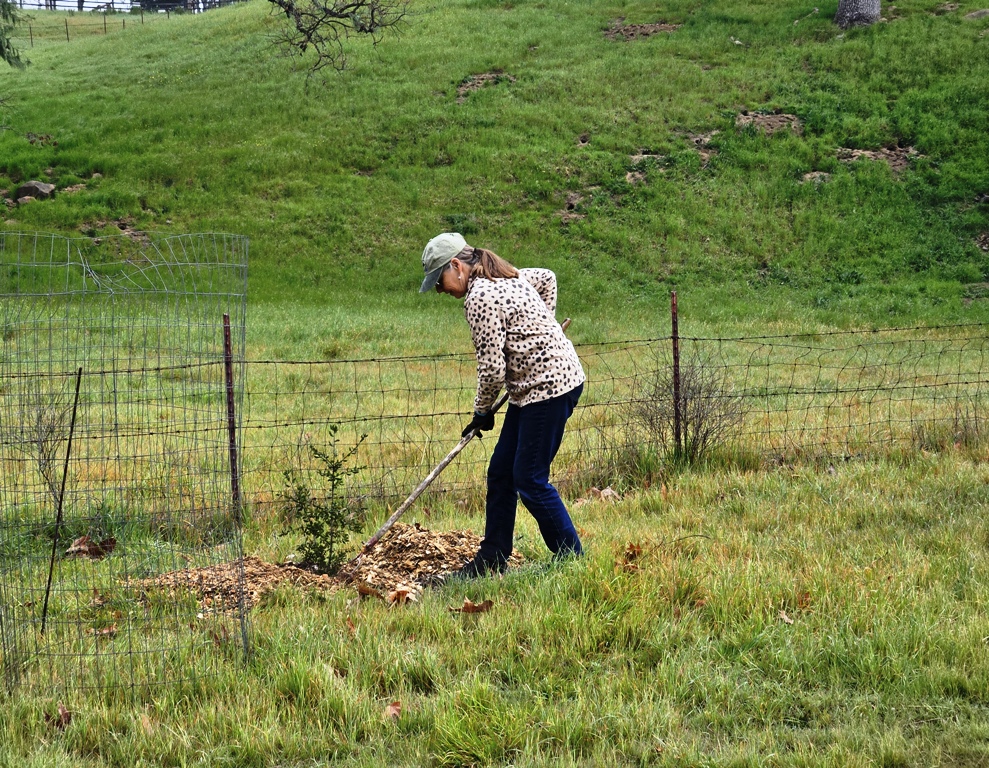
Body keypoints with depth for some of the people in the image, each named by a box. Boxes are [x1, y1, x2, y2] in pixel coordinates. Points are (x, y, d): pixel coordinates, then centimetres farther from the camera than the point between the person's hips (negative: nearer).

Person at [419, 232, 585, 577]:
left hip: (549, 386, -10)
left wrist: (482, 411, -2)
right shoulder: (506, 276, 11)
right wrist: (542, 328, 26)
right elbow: (547, 278, 31)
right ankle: (492, 559, 16)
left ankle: (573, 559, 2)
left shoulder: (479, 298, -18)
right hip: (536, 385, 10)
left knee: (530, 480, -6)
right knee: (501, 473, 11)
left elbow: (492, 370, -19)